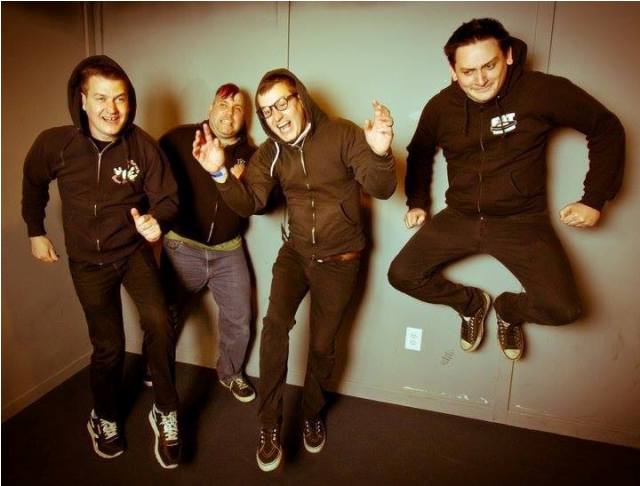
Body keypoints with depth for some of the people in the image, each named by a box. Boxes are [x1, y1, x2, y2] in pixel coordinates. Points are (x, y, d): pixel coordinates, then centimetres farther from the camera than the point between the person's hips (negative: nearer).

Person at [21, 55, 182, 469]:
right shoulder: (53, 144, -14)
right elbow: (33, 186, 6)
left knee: (159, 322, -23)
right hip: (88, 260, 1)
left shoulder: (143, 146, -17)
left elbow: (167, 197, -12)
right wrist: (36, 232, 12)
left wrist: (156, 221, -34)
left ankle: (165, 413, -1)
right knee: (109, 346, 9)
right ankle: (105, 418, 37)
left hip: (134, 251, 0)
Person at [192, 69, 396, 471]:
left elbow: (381, 189, -22)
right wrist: (221, 173, -26)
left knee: (322, 345, 9)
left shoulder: (343, 135, -15)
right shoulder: (270, 153, 0)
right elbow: (250, 203, -8)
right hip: (296, 252, 3)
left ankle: (313, 414, 37)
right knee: (275, 324, -19)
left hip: (339, 259, -2)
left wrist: (380, 153, -44)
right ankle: (270, 426, -3)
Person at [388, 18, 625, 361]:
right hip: (459, 218, 3)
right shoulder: (440, 107, -2)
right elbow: (419, 153, 19)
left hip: (522, 221, -2)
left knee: (563, 308, -19)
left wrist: (595, 199, -2)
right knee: (401, 275, -9)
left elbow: (607, 129, 0)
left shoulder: (542, 91, -12)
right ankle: (472, 302, 20)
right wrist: (417, 202, 11)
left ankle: (508, 308, 19)